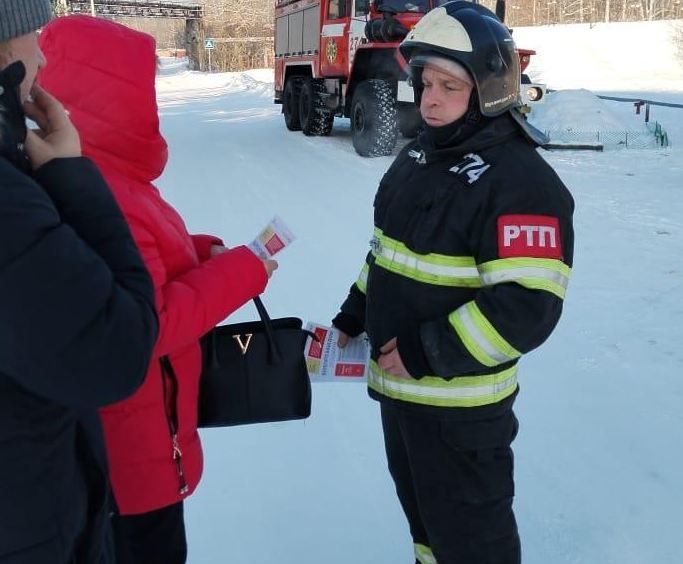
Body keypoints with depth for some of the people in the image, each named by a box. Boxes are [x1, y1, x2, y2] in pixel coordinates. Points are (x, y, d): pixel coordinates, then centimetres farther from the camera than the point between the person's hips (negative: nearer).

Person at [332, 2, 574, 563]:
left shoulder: (520, 179, -22)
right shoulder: (418, 156, 7)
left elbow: (527, 305, -28)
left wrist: (426, 354, -26)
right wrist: (353, 318, 11)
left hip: (459, 401, -8)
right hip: (397, 385, 9)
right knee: (421, 508, 27)